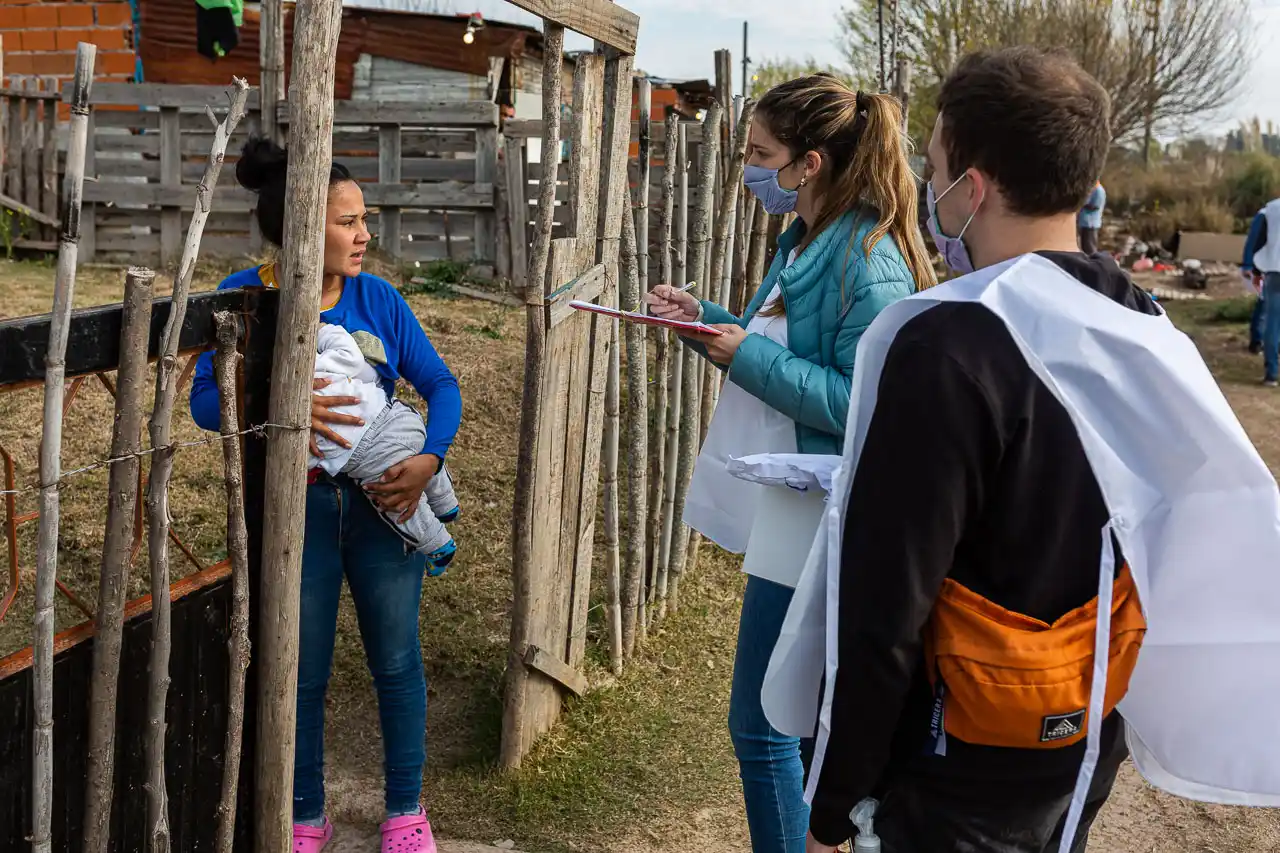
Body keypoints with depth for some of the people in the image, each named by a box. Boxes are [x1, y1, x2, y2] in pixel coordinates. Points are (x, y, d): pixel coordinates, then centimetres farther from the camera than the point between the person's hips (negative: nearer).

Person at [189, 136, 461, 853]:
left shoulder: (376, 296, -3)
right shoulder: (246, 297, -8)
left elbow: (439, 383, -1)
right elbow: (205, 398, -10)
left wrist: (429, 458, -18)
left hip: (383, 499, 2)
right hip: (295, 506, -1)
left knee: (397, 659, 10)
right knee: (302, 671, 10)